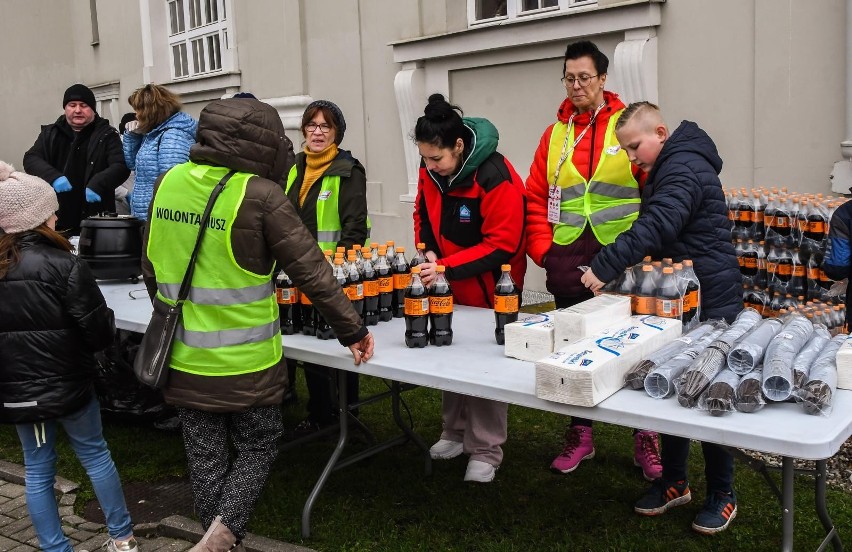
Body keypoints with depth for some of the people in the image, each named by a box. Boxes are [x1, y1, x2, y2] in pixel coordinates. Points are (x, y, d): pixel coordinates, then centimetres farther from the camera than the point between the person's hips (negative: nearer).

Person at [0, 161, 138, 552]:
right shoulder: (64, 267, -18)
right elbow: (99, 333, -17)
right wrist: (108, 320, 4)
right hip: (67, 383, -3)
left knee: (37, 470, 14)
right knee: (95, 454, 14)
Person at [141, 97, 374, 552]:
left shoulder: (168, 183, -1)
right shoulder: (260, 196, -18)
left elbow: (150, 266, 10)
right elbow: (311, 272, -14)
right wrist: (352, 331, -4)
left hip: (184, 357, 5)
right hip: (244, 361, -4)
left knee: (205, 456, 18)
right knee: (257, 448, 16)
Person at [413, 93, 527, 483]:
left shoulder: (495, 177, -27)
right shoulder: (430, 170, -6)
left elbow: (502, 244, -26)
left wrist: (447, 268, -30)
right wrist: (428, 251, -9)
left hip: (489, 289, -6)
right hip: (449, 287, 7)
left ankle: (486, 451, 15)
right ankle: (455, 432, 33)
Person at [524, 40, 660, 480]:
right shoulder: (555, 134, 10)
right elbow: (536, 200, 11)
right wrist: (542, 249, 1)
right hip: (568, 263, 4)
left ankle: (645, 439, 19)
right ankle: (580, 435, 27)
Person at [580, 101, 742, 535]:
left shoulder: (684, 168, -18)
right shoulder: (668, 168, 14)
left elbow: (655, 227, -30)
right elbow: (653, 227, 17)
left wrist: (603, 266, -31)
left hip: (709, 302, -10)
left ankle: (722, 494, 17)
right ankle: (674, 482, 26)